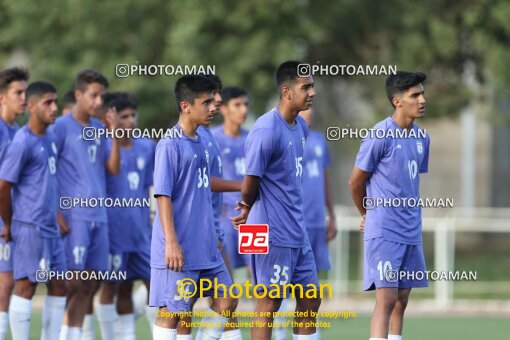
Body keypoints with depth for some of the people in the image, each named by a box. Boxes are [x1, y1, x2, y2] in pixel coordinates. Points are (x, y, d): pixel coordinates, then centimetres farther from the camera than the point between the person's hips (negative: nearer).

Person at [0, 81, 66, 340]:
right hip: (30, 228, -9)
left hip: (50, 229, 9)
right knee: (26, 285, -5)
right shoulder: (23, 143, -14)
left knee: (58, 286, 9)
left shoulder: (49, 139, 13)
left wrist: (57, 217, 15)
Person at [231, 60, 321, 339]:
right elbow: (249, 186, -14)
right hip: (274, 235, -8)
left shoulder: (300, 127, 10)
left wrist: (248, 212, 9)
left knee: (310, 300, 11)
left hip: (297, 233, 9)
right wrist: (249, 209, 7)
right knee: (269, 304, -1)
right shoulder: (266, 130, -19)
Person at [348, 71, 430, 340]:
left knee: (401, 301, 8)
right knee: (387, 300, -12)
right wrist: (368, 215, 12)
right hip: (384, 233, -7)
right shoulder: (380, 136, -12)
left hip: (411, 233, 7)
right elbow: (356, 182, -3)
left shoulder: (421, 138, 10)